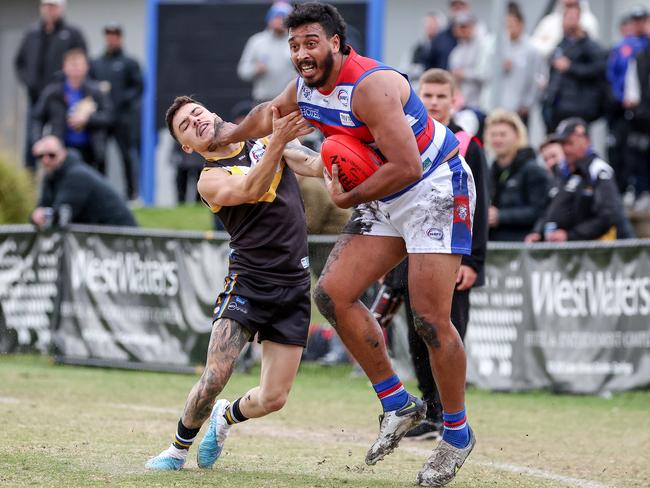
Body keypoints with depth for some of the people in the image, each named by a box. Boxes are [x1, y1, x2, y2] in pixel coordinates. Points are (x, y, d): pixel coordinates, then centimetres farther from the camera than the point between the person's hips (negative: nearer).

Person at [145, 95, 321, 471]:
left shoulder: (262, 139, 11)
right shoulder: (210, 179, -2)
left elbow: (318, 166, 4)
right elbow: (250, 190, -22)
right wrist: (278, 143, -37)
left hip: (294, 285, 3)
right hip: (248, 281, -3)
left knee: (273, 400, 0)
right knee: (214, 379, -18)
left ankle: (227, 416, 34)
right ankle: (179, 448, 8)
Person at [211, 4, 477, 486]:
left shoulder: (372, 86, -27)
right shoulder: (305, 87, 0)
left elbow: (406, 166, -32)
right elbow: (270, 113, 25)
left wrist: (347, 199, -20)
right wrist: (226, 135, 40)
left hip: (437, 189, -9)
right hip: (385, 201, 9)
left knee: (431, 318, -14)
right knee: (333, 294, -2)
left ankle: (457, 432, 4)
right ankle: (399, 405, 8)